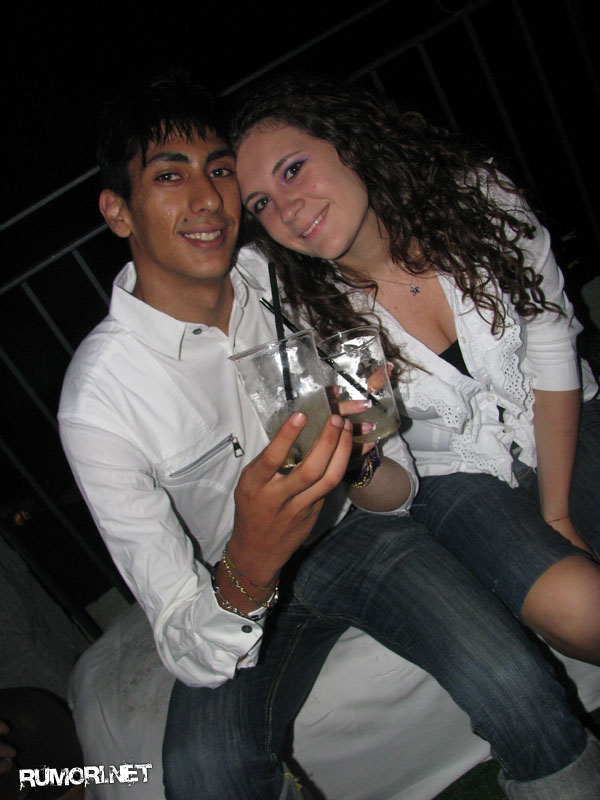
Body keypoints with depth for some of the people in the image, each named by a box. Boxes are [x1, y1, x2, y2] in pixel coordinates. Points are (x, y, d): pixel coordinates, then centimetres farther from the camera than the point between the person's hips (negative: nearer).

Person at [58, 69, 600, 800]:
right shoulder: (99, 397, -21)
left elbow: (397, 487, -5)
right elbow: (185, 648, -22)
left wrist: (355, 466, -29)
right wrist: (247, 572, -43)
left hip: (356, 528, 2)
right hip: (235, 591, -1)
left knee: (520, 693, -21)